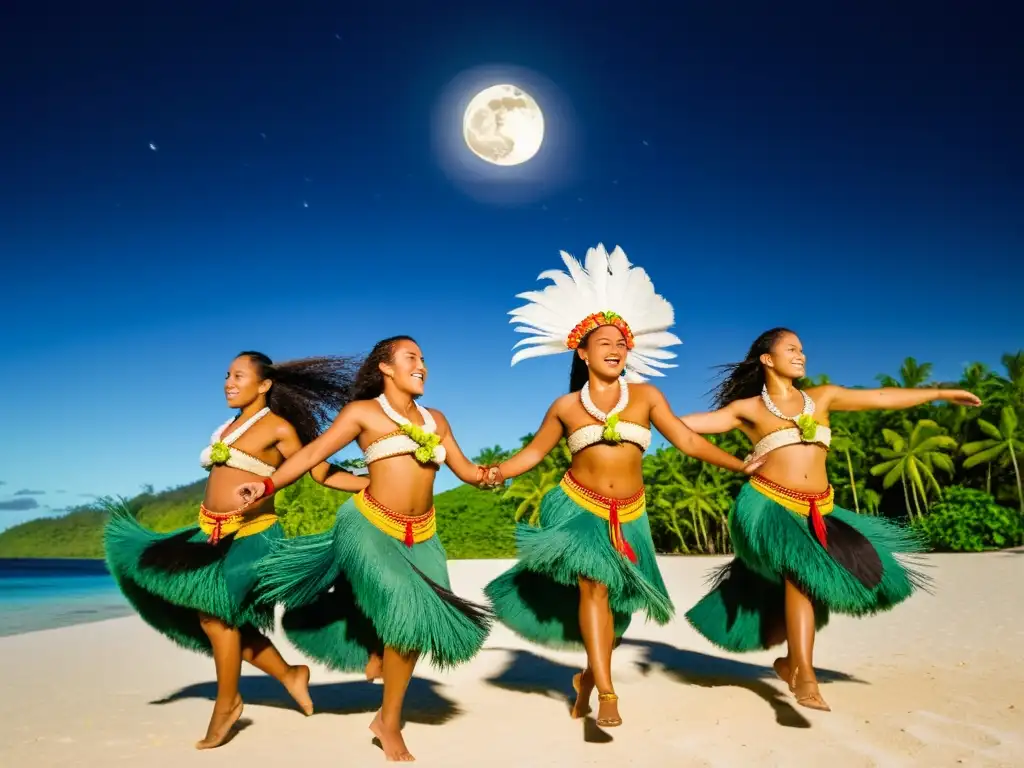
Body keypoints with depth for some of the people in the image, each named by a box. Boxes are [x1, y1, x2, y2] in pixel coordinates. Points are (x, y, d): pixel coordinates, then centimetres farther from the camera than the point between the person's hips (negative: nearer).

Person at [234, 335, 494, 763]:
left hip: (421, 537, 6)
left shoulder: (435, 419, 13)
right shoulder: (362, 412, -1)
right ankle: (389, 722, 9)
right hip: (372, 526, -5)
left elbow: (466, 471, 16)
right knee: (406, 612, -15)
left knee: (418, 621, 3)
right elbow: (313, 454, -7)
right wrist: (267, 486, -18)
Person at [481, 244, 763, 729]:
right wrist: (500, 471, -10)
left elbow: (687, 440, 2)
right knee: (593, 587, -16)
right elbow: (533, 452, 7)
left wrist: (741, 465, 0)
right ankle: (607, 693, -8)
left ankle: (588, 676, 33)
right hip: (578, 508, -2)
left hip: (627, 516, 2)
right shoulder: (565, 406, -1)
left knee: (614, 598, 9)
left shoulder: (645, 395, 0)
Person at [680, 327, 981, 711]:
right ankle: (804, 676, -19)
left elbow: (884, 398, 16)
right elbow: (693, 423, -6)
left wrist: (942, 393, 19)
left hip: (817, 512, 6)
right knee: (802, 570, -26)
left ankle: (792, 660, 23)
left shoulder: (823, 396, 13)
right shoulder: (748, 409, 1)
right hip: (769, 505, -6)